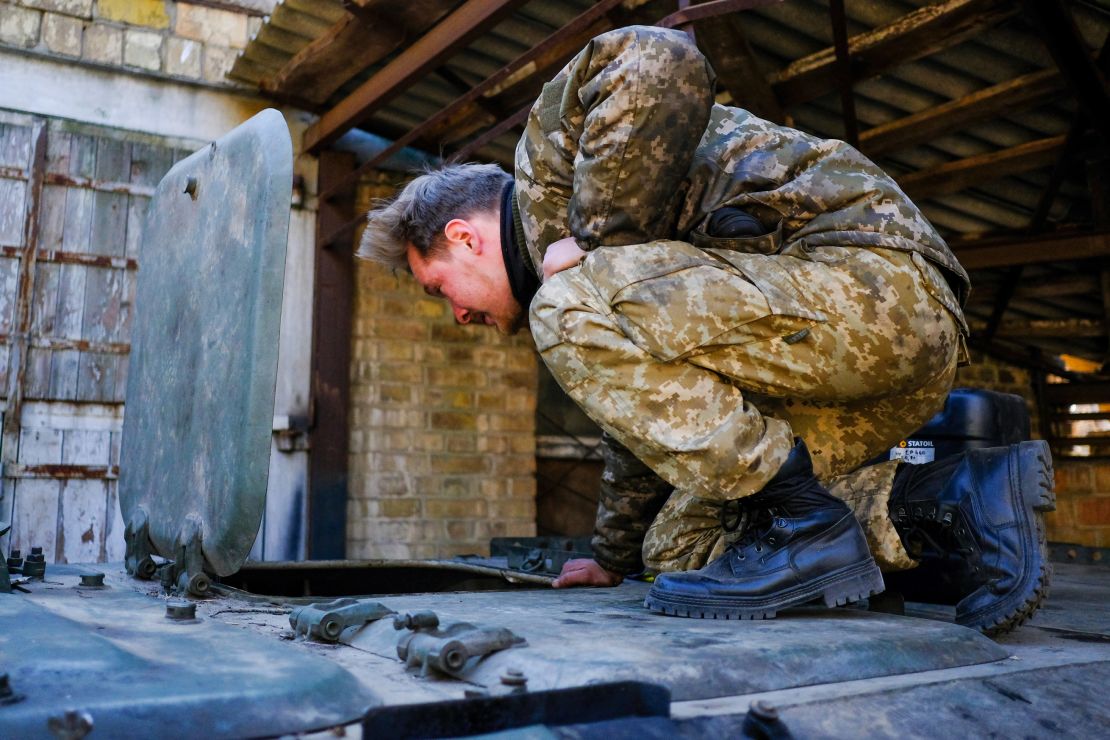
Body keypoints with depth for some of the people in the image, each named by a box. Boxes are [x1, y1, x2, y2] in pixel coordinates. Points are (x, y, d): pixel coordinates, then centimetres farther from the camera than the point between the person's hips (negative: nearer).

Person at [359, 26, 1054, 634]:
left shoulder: (549, 146, 1)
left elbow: (662, 65, -23)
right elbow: (646, 413, 33)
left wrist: (597, 239, -12)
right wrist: (613, 557, 41)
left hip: (873, 284, -10)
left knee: (570, 310, -20)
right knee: (677, 546, 9)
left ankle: (809, 524, -15)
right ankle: (955, 499, 4)